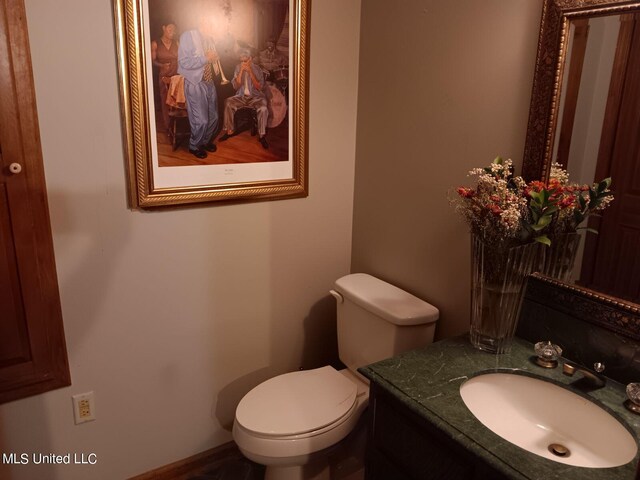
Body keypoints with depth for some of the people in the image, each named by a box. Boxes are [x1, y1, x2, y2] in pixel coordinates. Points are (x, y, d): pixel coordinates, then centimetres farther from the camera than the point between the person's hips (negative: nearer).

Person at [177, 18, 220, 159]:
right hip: (195, 84, -7)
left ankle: (206, 141, 36)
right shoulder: (188, 36, -12)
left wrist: (214, 58, 1)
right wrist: (206, 58, -21)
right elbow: (184, 62, -20)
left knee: (213, 117, 12)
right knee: (201, 120, -8)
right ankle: (194, 146, 15)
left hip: (209, 82, 7)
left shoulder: (209, 38, 10)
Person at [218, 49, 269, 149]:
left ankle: (262, 136, -20)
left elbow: (260, 87, -13)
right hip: (241, 96, 2)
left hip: (255, 97, -2)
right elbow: (236, 86, -6)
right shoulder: (238, 68, 2)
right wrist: (241, 70, -15)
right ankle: (229, 131, -13)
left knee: (263, 108, -34)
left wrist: (250, 71, -19)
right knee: (228, 103, -26)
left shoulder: (257, 69, -3)